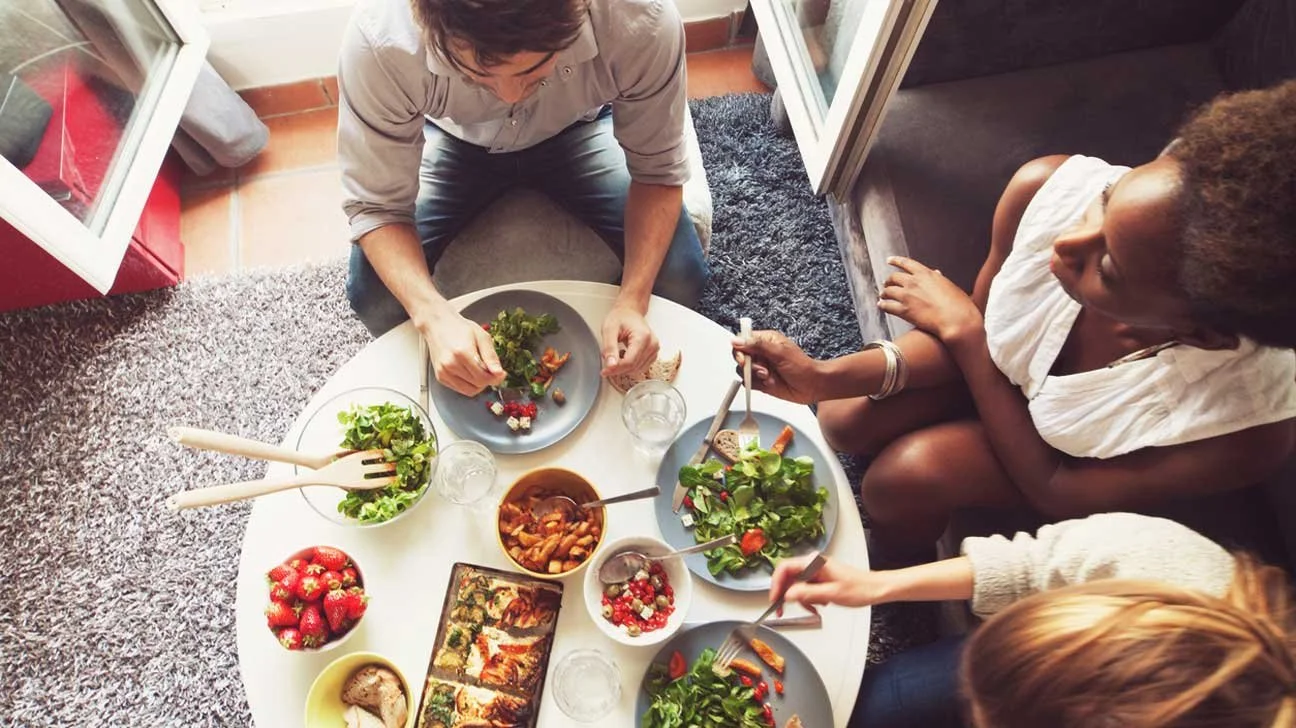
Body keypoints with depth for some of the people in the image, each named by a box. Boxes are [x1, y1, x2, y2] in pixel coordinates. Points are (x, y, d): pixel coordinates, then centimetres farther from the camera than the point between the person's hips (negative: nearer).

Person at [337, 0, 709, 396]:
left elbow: (659, 172, -23)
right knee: (373, 294, -19)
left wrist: (633, 300, -37)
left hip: (578, 129, 1)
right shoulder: (378, 41, -37)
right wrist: (435, 317, -44)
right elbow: (375, 206, -26)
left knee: (680, 277, -18)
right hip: (453, 140, 0)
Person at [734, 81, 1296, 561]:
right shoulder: (1050, 187, -35)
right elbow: (977, 333, -15)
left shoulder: (1247, 426, -40)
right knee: (845, 421, -11)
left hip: (1071, 450, -2)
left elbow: (1053, 492, -23)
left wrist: (959, 326, -25)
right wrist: (826, 379, -29)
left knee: (901, 481, -18)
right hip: (1000, 364, 3)